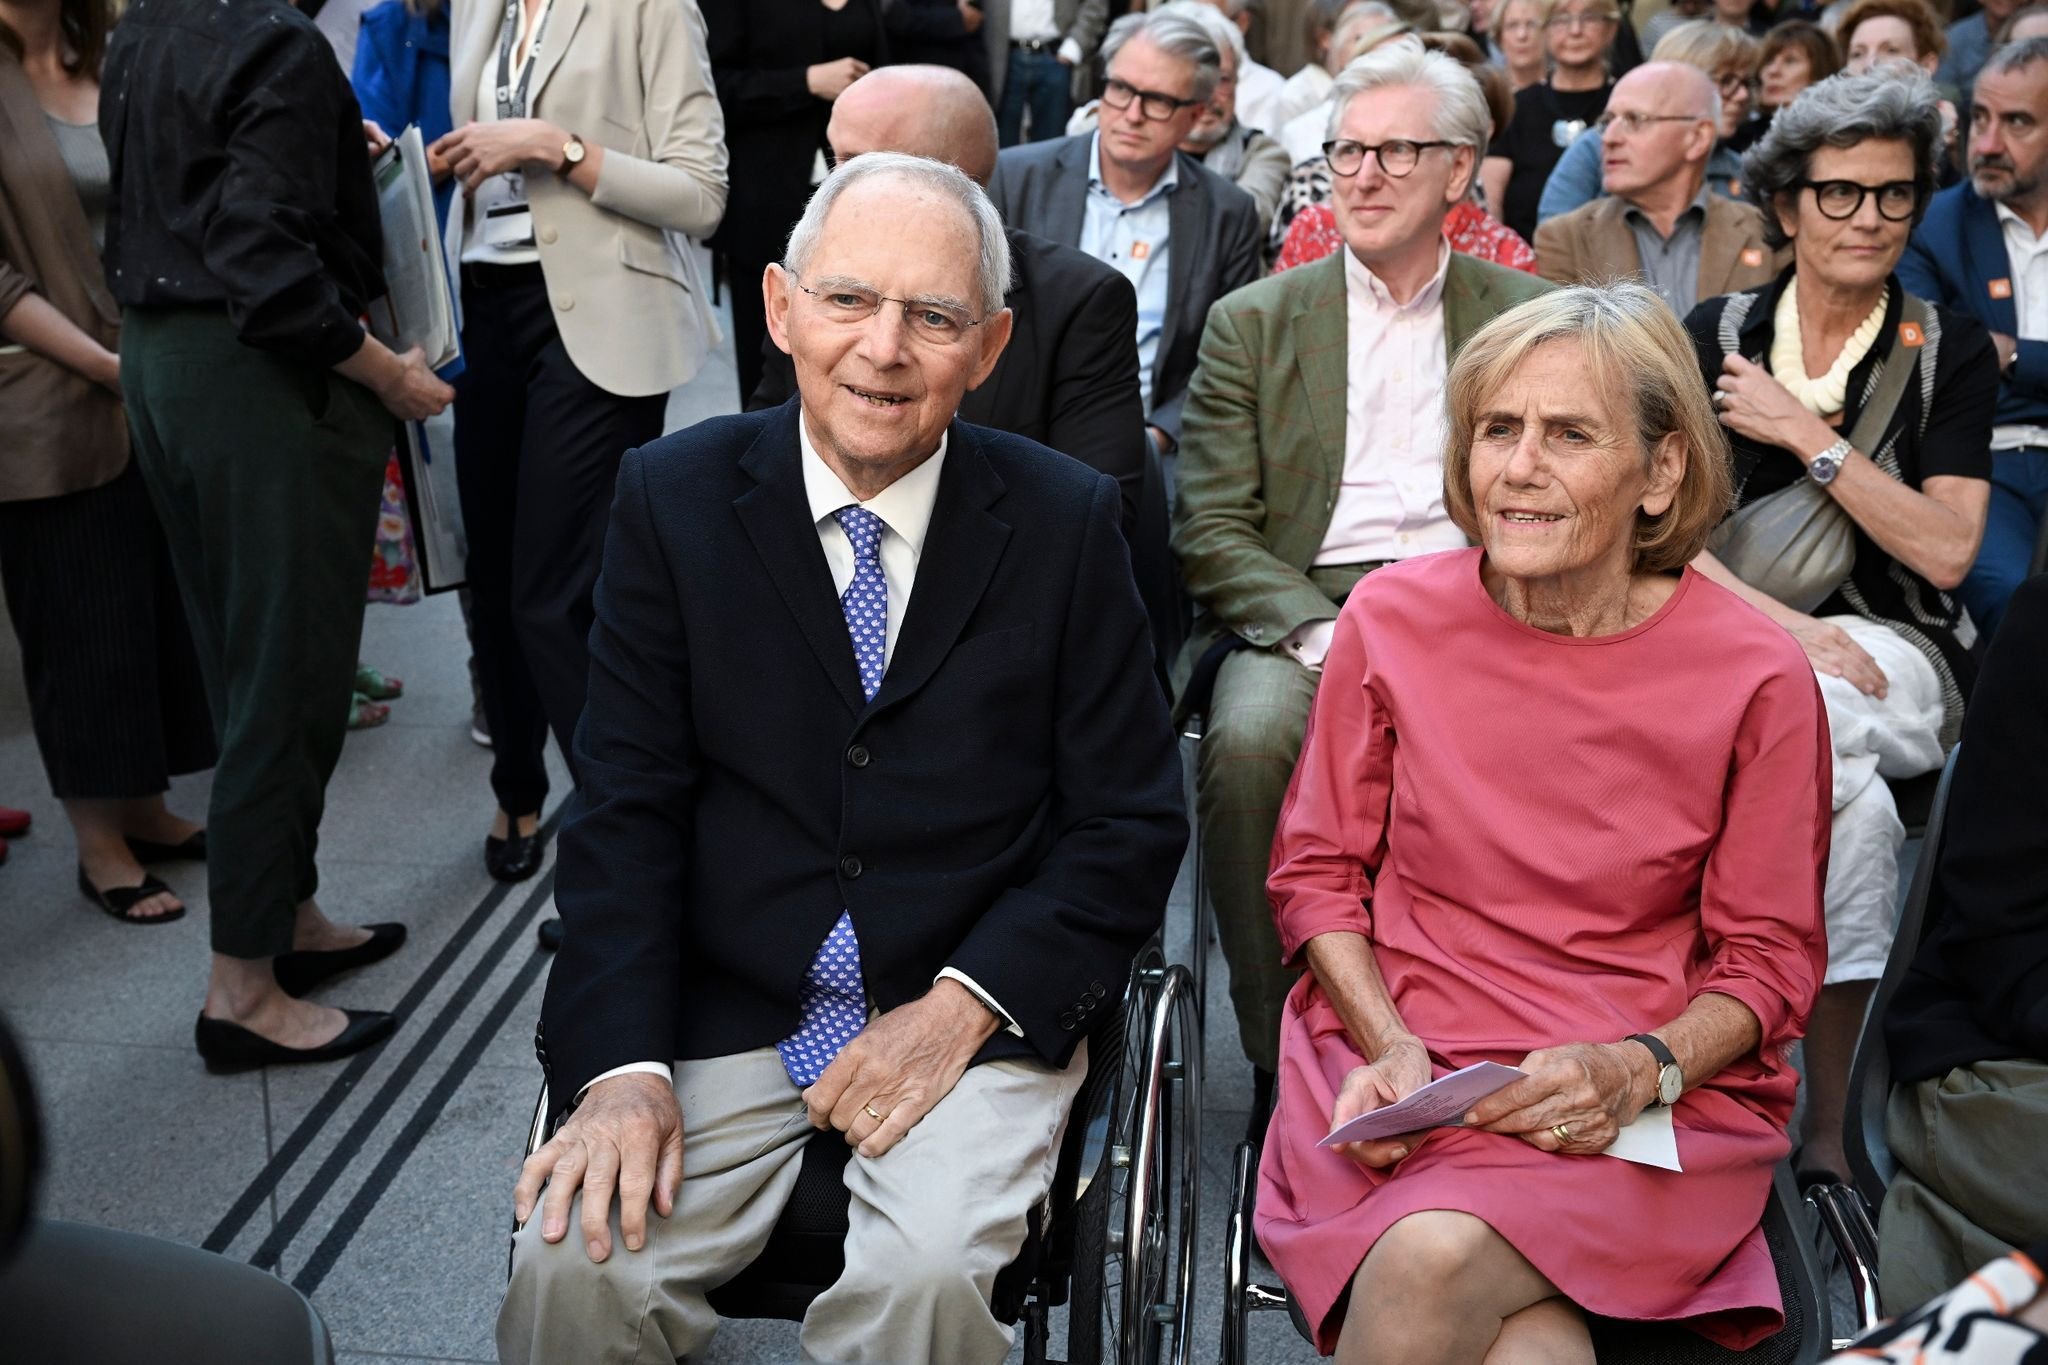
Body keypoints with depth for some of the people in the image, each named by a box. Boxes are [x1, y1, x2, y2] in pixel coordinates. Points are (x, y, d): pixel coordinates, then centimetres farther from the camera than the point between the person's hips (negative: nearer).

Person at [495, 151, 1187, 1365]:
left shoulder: (1066, 522, -3)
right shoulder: (676, 499, 0)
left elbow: (1132, 824, -1)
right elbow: (628, 809, -1)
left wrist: (965, 1003, -13)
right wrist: (622, 1063, -14)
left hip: (980, 1015, -1)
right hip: (727, 1014, 2)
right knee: (575, 1262, -20)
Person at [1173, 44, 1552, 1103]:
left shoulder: (1533, 319, 16)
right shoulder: (1252, 322, 13)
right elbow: (1211, 533, 3)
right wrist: (1322, 634, -15)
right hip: (1299, 611, 0)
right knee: (1249, 738, -33)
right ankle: (1280, 1064, -17)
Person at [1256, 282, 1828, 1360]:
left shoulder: (1757, 678, -6)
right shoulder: (1391, 616, -1)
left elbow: (1769, 957, 4)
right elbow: (1316, 867, 8)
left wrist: (1636, 1070, -15)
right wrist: (1390, 1046, -9)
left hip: (1657, 1099, -1)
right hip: (1392, 1059, 1)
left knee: (1437, 1255, -31)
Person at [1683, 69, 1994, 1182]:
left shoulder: (1951, 350, 6)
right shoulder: (1715, 335, 8)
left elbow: (1945, 552, -4)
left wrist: (1805, 434, -9)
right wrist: (1780, 621, -17)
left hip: (1891, 650, -1)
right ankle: (1835, 1120, -21)